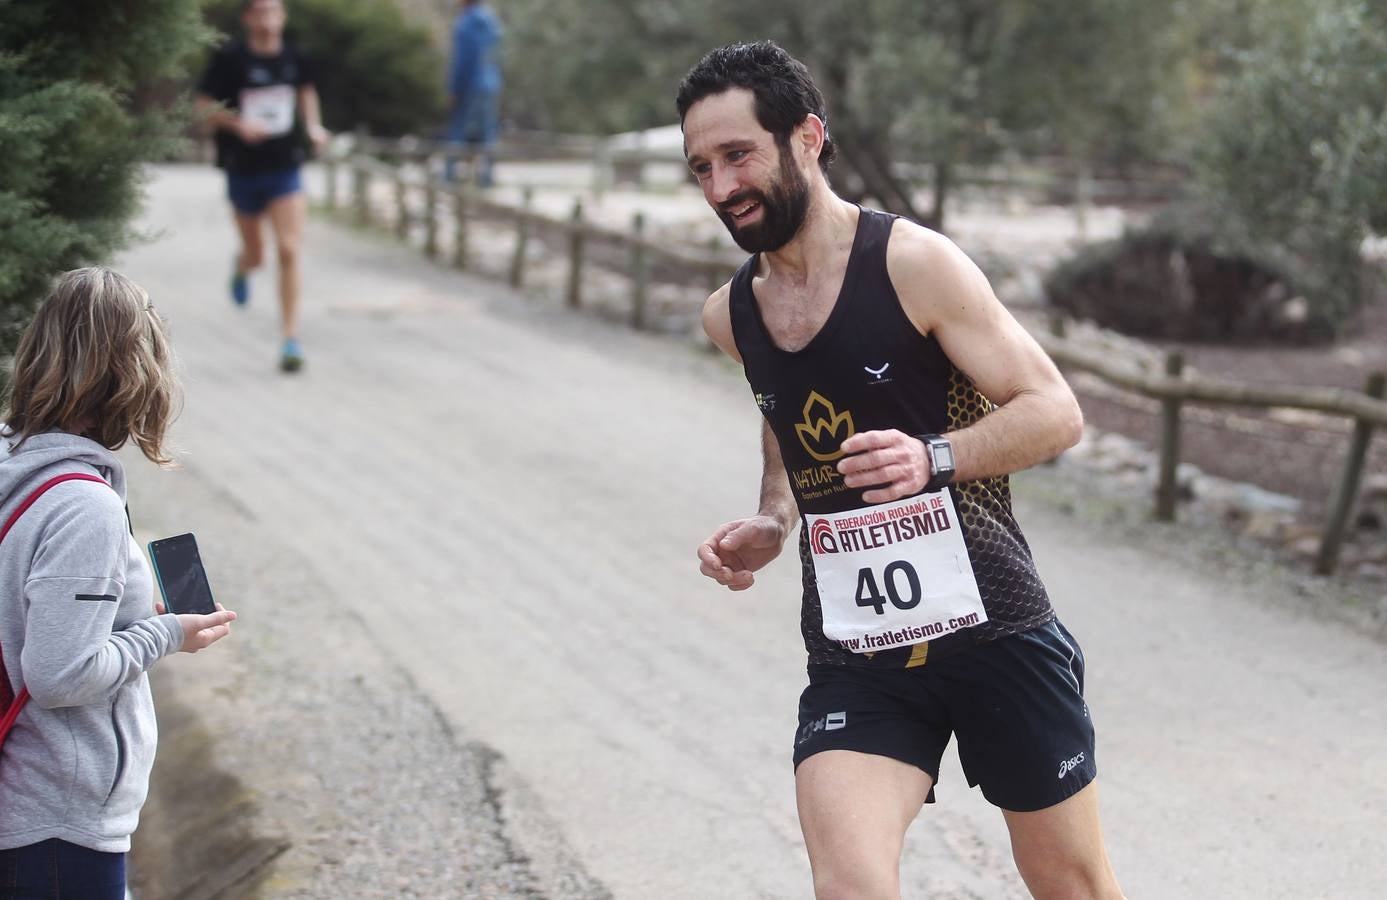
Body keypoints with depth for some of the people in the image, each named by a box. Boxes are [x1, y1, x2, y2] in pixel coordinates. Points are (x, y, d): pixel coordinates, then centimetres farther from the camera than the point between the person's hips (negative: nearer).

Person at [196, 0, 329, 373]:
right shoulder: (230, 58, -11)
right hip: (243, 171, -1)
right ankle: (242, 265, 55)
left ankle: (290, 339, -8)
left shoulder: (295, 58, -2)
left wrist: (313, 125, 5)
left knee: (289, 251, -13)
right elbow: (205, 105, -7)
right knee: (256, 256, 15)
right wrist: (238, 123, -23)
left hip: (285, 170, 1)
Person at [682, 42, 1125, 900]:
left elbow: (1056, 410, -12)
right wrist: (772, 524, 5)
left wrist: (935, 458, -29)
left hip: (990, 627, -3)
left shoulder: (914, 263, -12)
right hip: (853, 655, 3)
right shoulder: (730, 316, 5)